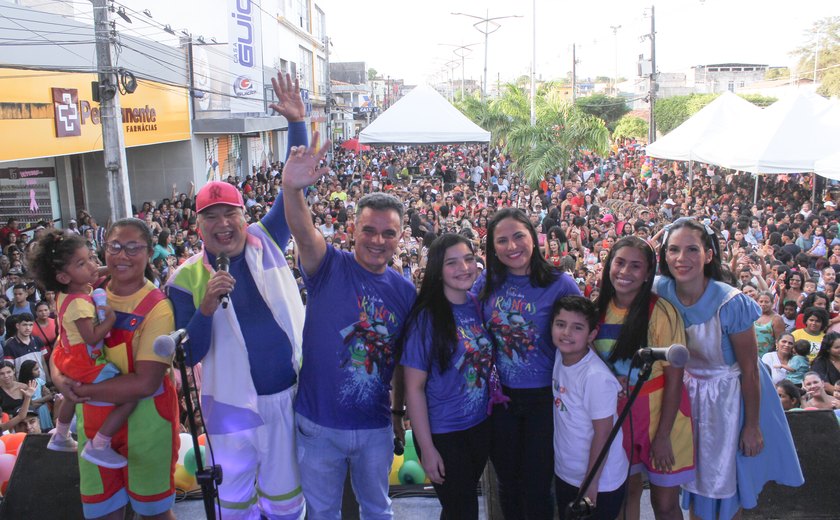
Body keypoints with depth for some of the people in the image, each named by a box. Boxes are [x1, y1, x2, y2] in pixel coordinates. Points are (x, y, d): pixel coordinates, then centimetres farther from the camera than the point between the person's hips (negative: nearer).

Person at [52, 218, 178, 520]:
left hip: (145, 417, -5)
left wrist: (83, 390, -19)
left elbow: (145, 383, -22)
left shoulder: (158, 308, -17)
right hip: (92, 417, 5)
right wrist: (59, 378, -14)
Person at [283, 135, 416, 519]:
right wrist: (292, 188, -52)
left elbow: (403, 359, 8)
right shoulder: (329, 267, -11)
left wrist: (399, 412, 12)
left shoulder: (405, 291, -1)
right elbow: (303, 230, -33)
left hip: (376, 428, 3)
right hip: (319, 425, -2)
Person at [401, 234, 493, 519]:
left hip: (481, 426, 5)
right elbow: (414, 388, -16)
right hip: (443, 434, -5)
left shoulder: (479, 306, -2)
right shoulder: (426, 317, -18)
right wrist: (427, 448, -15)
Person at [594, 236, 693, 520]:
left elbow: (674, 377, -14)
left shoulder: (660, 312, -17)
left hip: (660, 412, -4)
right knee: (627, 491, 16)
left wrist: (663, 435, -14)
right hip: (618, 412, 4)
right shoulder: (600, 309, -3)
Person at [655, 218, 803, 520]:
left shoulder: (730, 303, -27)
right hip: (688, 391, 4)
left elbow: (749, 369, -17)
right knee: (694, 475, 20)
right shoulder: (660, 291, -17)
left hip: (730, 395, -3)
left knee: (725, 479, 15)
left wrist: (752, 426, -10)